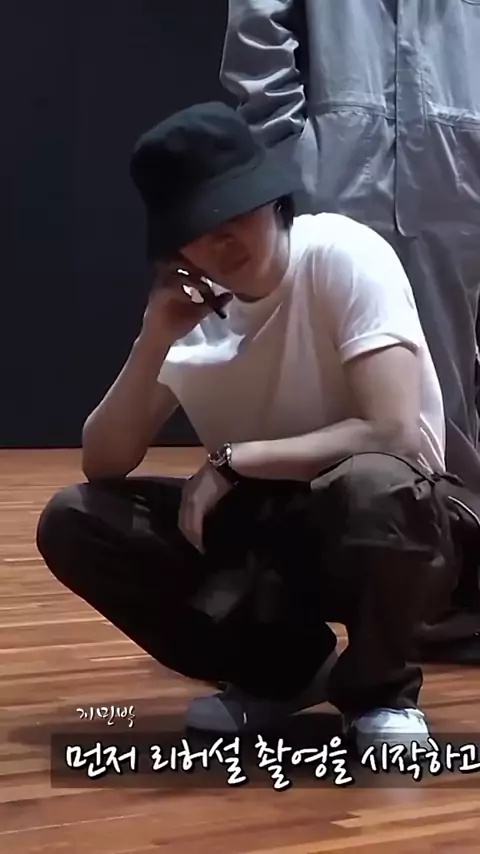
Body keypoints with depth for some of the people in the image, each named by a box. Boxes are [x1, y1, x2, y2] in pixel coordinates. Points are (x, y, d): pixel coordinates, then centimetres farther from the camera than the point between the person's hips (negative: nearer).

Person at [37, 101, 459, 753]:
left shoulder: (344, 258, -19)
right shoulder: (193, 310, -4)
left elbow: (395, 433, -28)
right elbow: (103, 465, -6)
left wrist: (232, 460, -23)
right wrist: (155, 340, -20)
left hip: (380, 522, -5)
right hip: (268, 532, 5)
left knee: (370, 486, -40)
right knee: (74, 522, -12)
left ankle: (379, 688, -8)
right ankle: (280, 667, 5)